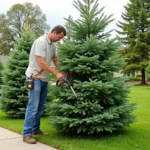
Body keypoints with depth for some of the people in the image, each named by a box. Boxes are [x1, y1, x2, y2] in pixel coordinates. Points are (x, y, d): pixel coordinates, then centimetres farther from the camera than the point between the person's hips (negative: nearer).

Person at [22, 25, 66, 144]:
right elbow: (41, 63, -22)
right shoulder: (41, 42, -17)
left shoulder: (53, 45, 10)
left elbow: (55, 60, 18)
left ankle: (35, 129, 23)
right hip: (35, 77, -9)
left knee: (41, 106, 12)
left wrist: (63, 73, 7)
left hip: (44, 78, 9)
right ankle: (27, 134, -5)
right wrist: (56, 74, -20)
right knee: (33, 106, -10)